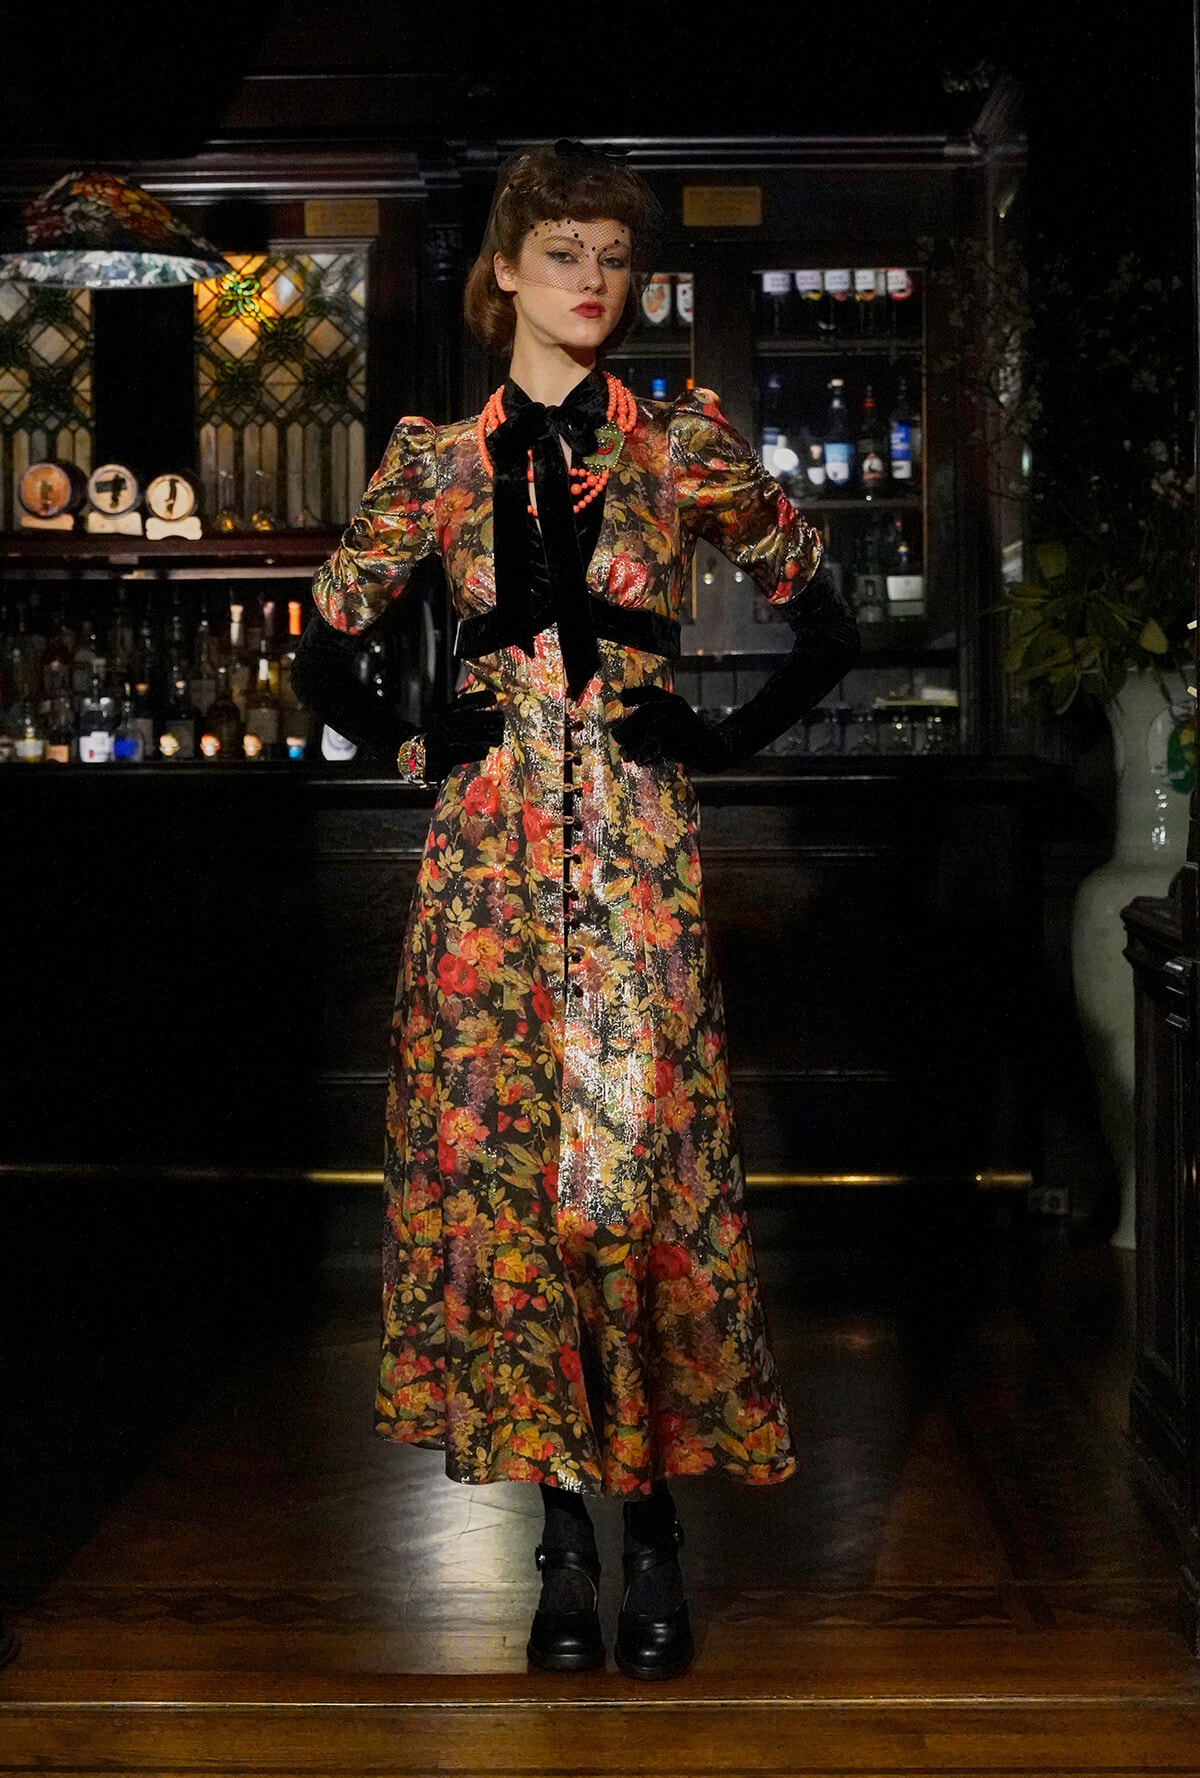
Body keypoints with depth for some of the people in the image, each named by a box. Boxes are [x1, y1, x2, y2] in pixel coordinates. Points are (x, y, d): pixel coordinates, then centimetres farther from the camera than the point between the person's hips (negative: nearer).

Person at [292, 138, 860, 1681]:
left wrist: (732, 740, 4)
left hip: (636, 844, -1)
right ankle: (564, 1534, 11)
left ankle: (654, 1520, 7)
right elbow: (325, 648, 17)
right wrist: (412, 746, 5)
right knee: (499, 1157, 0)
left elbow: (826, 627, 11)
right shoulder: (436, 460, 8)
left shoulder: (686, 446, 5)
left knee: (633, 1160, -7)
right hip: (487, 846, 2)